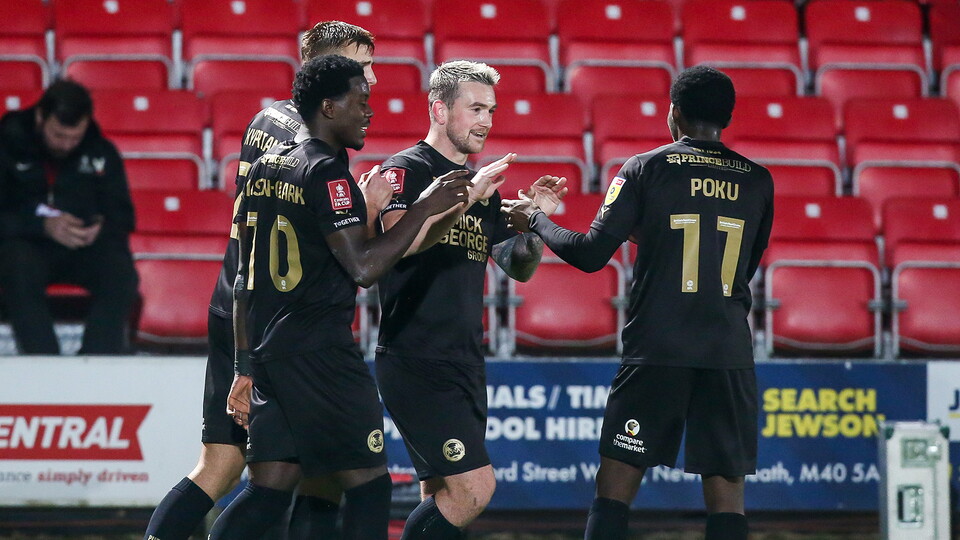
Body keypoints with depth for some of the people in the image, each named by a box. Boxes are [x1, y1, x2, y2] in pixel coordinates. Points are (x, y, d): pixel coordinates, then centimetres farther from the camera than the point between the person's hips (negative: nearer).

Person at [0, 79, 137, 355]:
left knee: (121, 273, -31)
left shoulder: (101, 153, 10)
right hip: (27, 244, -3)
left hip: (88, 246, 3)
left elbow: (122, 216, 11)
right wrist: (44, 226, -23)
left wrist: (101, 228, -13)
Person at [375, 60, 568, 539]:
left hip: (464, 364, 9)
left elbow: (520, 269, 19)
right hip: (415, 361, -9)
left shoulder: (482, 185, 17)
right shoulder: (407, 170, -7)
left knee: (442, 497, 10)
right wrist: (465, 198, -27)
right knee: (474, 488, -17)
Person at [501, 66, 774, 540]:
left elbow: (591, 255, -3)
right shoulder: (757, 180, 8)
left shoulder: (645, 169, -1)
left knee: (616, 483, 2)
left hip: (656, 350, -2)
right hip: (729, 354, 2)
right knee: (725, 490, 3)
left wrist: (535, 221, 15)